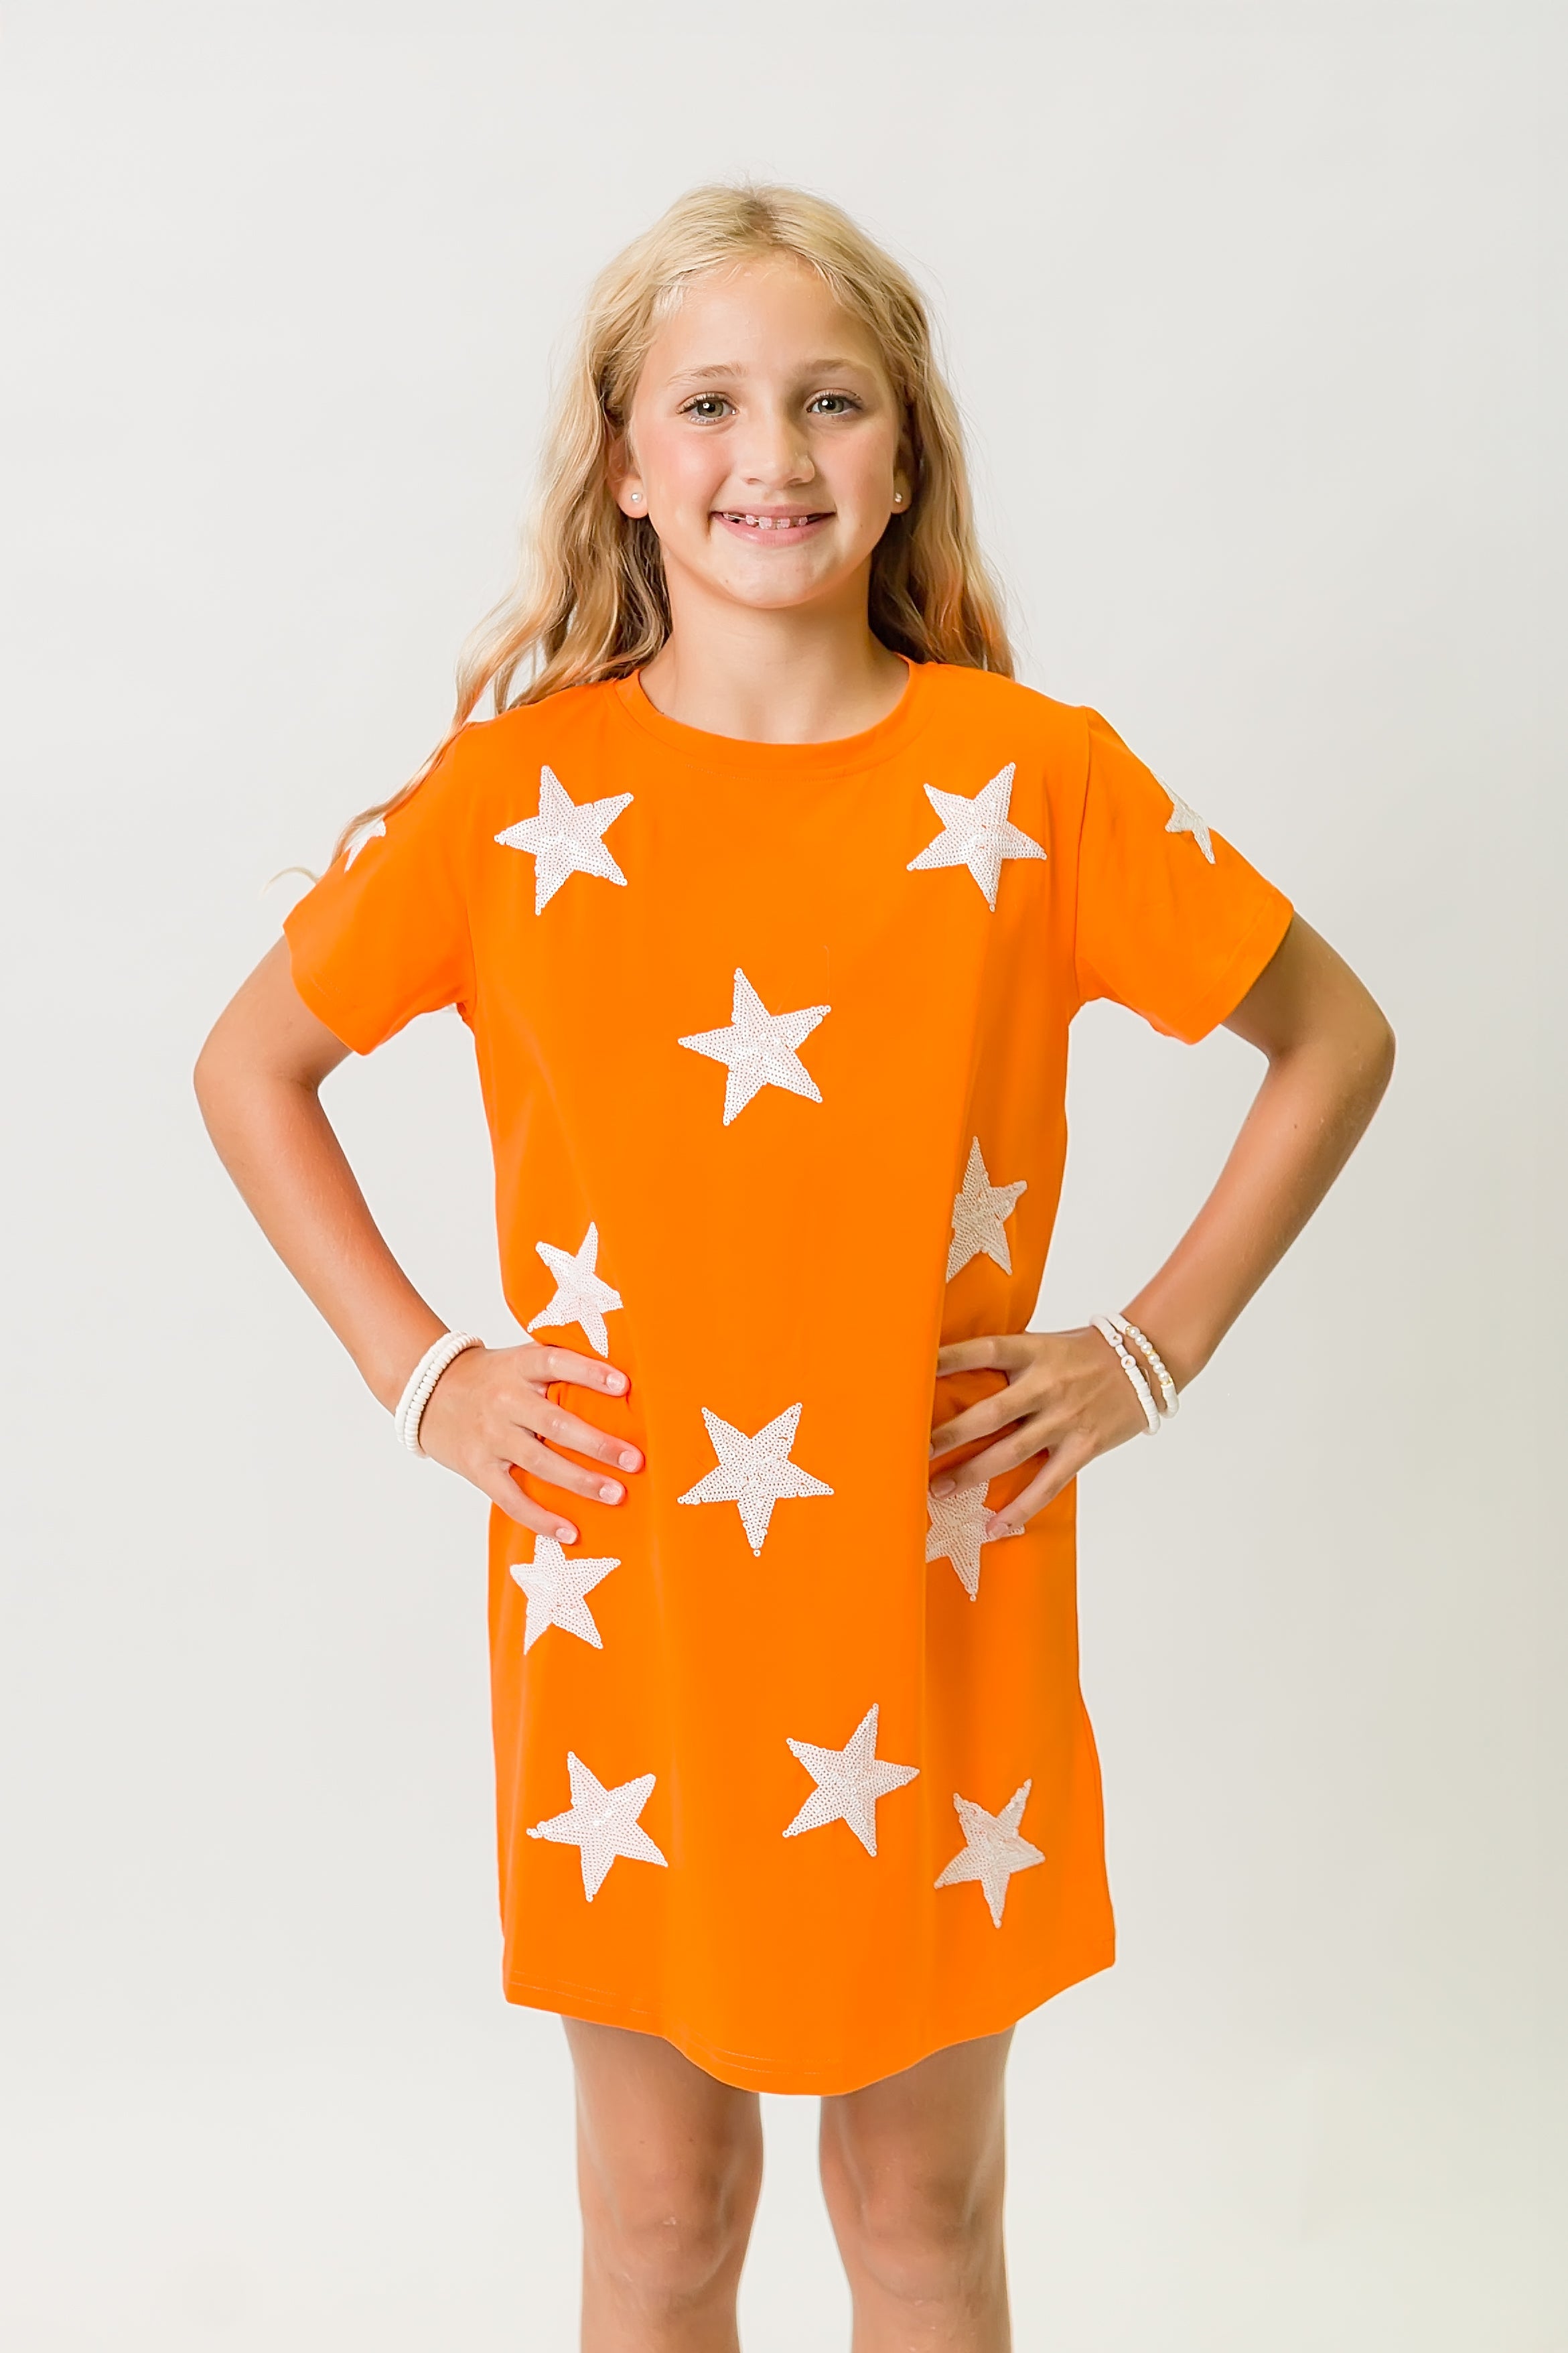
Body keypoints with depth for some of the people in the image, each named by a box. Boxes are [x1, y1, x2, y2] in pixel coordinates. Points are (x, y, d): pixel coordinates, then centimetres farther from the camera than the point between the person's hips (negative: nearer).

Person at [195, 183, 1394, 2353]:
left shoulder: (1032, 778, -4)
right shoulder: (517, 789, -3)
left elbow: (1334, 1040, 6)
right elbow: (251, 1065, 10)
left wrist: (1154, 1350, -1)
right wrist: (415, 1369, 0)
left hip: (939, 1609, 0)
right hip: (619, 1602, 1)